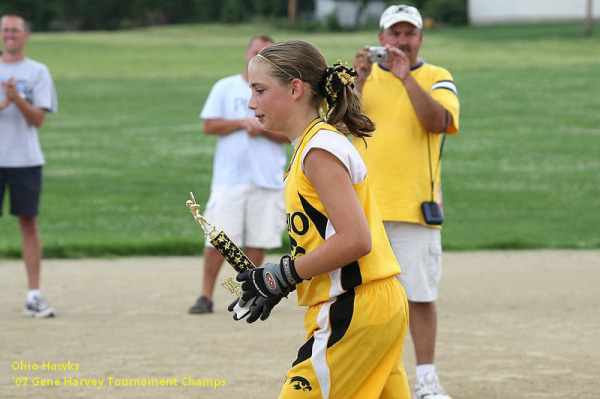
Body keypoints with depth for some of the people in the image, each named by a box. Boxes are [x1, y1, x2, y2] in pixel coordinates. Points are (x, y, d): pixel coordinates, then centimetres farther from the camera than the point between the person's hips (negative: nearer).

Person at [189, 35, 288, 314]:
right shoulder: (225, 88, 9)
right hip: (229, 178, -1)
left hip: (268, 179, 1)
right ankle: (206, 296, -3)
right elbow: (210, 125, 1)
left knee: (259, 239, 1)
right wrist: (243, 123, -11)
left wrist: (264, 130, -13)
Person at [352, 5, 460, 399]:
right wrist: (360, 80, -16)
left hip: (415, 210, -2)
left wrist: (405, 76, -20)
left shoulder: (437, 78, 5)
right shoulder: (360, 76, 11)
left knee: (420, 296, -2)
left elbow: (438, 122, -14)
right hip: (363, 207, 2)